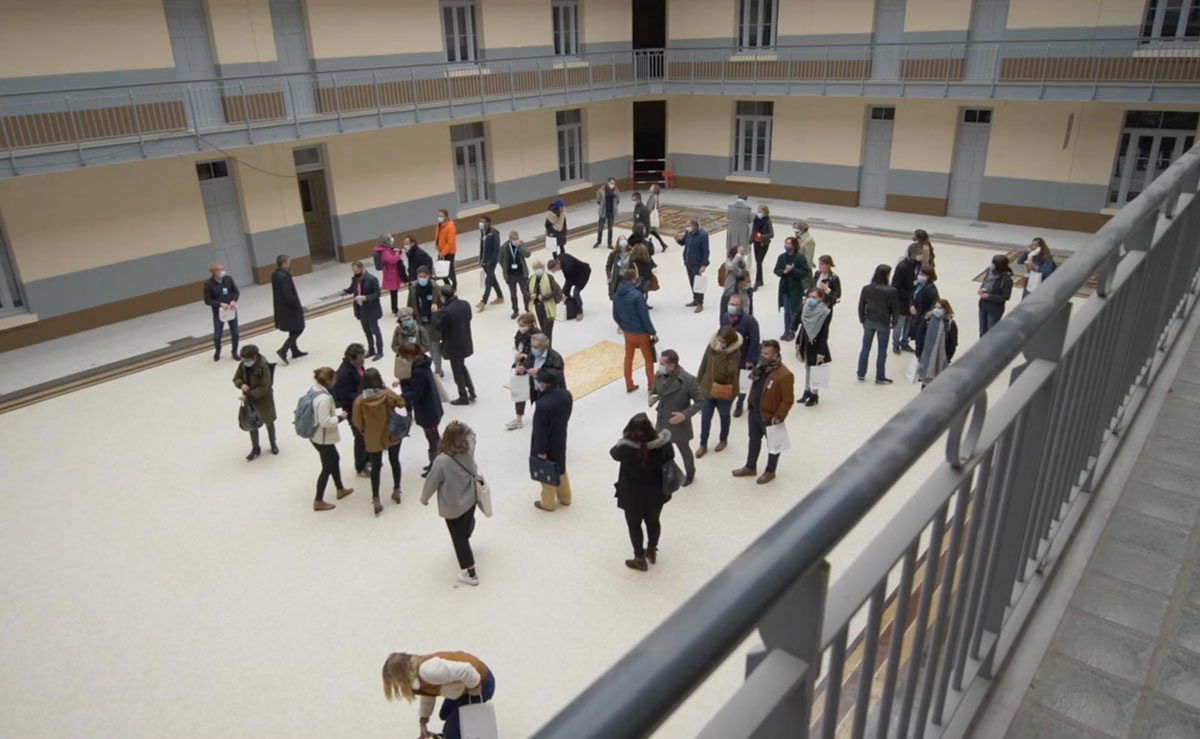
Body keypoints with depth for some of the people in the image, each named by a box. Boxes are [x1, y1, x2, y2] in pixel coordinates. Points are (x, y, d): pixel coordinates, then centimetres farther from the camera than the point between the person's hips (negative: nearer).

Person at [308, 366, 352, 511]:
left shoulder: (314, 390, -1)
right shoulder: (323, 397, -31)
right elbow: (326, 422, -30)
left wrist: (335, 412, 6)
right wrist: (340, 417, -16)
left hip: (316, 435, 10)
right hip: (323, 438, -10)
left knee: (335, 460, 26)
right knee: (327, 468, 7)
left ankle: (340, 489, 43)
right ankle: (318, 502, 19)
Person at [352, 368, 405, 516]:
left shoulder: (360, 400, -19)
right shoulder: (388, 394, -18)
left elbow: (357, 421, -10)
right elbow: (401, 403, 1)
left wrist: (364, 431, 9)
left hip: (373, 439, -1)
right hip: (392, 435, 1)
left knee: (375, 467, 11)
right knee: (394, 461, 21)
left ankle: (376, 500, 8)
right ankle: (396, 491, 33)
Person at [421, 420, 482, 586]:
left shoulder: (442, 461, -31)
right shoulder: (469, 450, -16)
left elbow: (431, 482, -17)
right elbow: (471, 434, 8)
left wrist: (424, 498, 0)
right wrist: (461, 427, -6)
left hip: (453, 507, -6)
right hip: (470, 499, 6)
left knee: (459, 538, 10)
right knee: (468, 525, 32)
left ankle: (470, 573, 19)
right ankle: (465, 547, 63)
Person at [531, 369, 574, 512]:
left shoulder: (543, 404, -36)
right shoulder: (566, 395, -13)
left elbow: (541, 431, -25)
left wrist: (541, 451, -14)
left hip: (547, 444, -7)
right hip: (561, 439, 7)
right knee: (560, 469, 27)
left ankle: (548, 503, 36)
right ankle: (565, 498, 45)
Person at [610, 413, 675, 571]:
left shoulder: (625, 447, -28)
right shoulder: (661, 444, -23)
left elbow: (613, 453, -5)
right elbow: (669, 457, -2)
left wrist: (627, 439, 7)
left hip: (633, 495, -3)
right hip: (655, 493, 3)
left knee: (634, 525, 20)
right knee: (653, 521, 26)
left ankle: (640, 559, 33)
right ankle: (652, 551, 48)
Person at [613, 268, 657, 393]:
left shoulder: (617, 295, -3)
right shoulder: (637, 295, -25)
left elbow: (615, 315, 7)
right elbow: (645, 317, -21)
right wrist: (653, 332, -10)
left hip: (627, 332, 6)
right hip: (640, 333, -6)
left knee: (628, 358, 19)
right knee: (649, 359, 13)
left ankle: (629, 385, 28)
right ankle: (651, 385, 24)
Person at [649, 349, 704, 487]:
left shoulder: (688, 380, -28)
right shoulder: (659, 375, -11)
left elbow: (701, 401, -19)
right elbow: (654, 391, 8)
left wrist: (685, 414, -29)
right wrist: (652, 398, -16)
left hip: (679, 424, -4)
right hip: (662, 421, 4)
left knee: (684, 450, 20)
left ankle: (689, 474, 47)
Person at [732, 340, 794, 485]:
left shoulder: (784, 375, -29)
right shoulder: (761, 367, -4)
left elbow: (788, 400, -23)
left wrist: (778, 417, -20)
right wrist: (750, 402, 11)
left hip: (770, 416, -7)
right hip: (754, 411, 7)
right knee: (754, 440, 23)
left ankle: (770, 472, 35)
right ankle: (750, 467, 42)